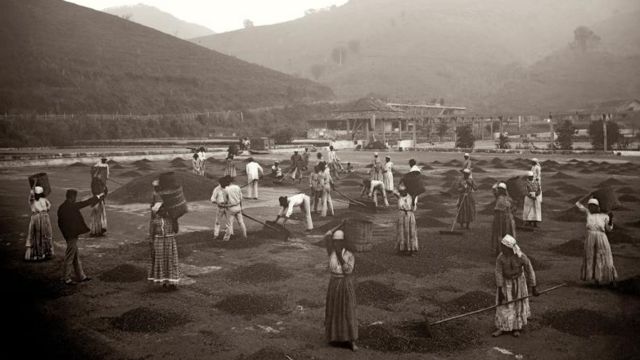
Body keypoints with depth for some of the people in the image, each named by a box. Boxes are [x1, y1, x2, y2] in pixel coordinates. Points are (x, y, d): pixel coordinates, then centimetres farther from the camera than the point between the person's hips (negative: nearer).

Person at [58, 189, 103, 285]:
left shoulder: (61, 207, 8)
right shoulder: (71, 206, -18)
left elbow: (60, 223, 13)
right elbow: (85, 203, -13)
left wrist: (65, 233, 20)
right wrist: (98, 197, -2)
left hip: (68, 235, 9)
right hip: (72, 235, -9)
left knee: (76, 257, 16)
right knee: (69, 257, 0)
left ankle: (81, 276, 24)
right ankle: (66, 278, 8)